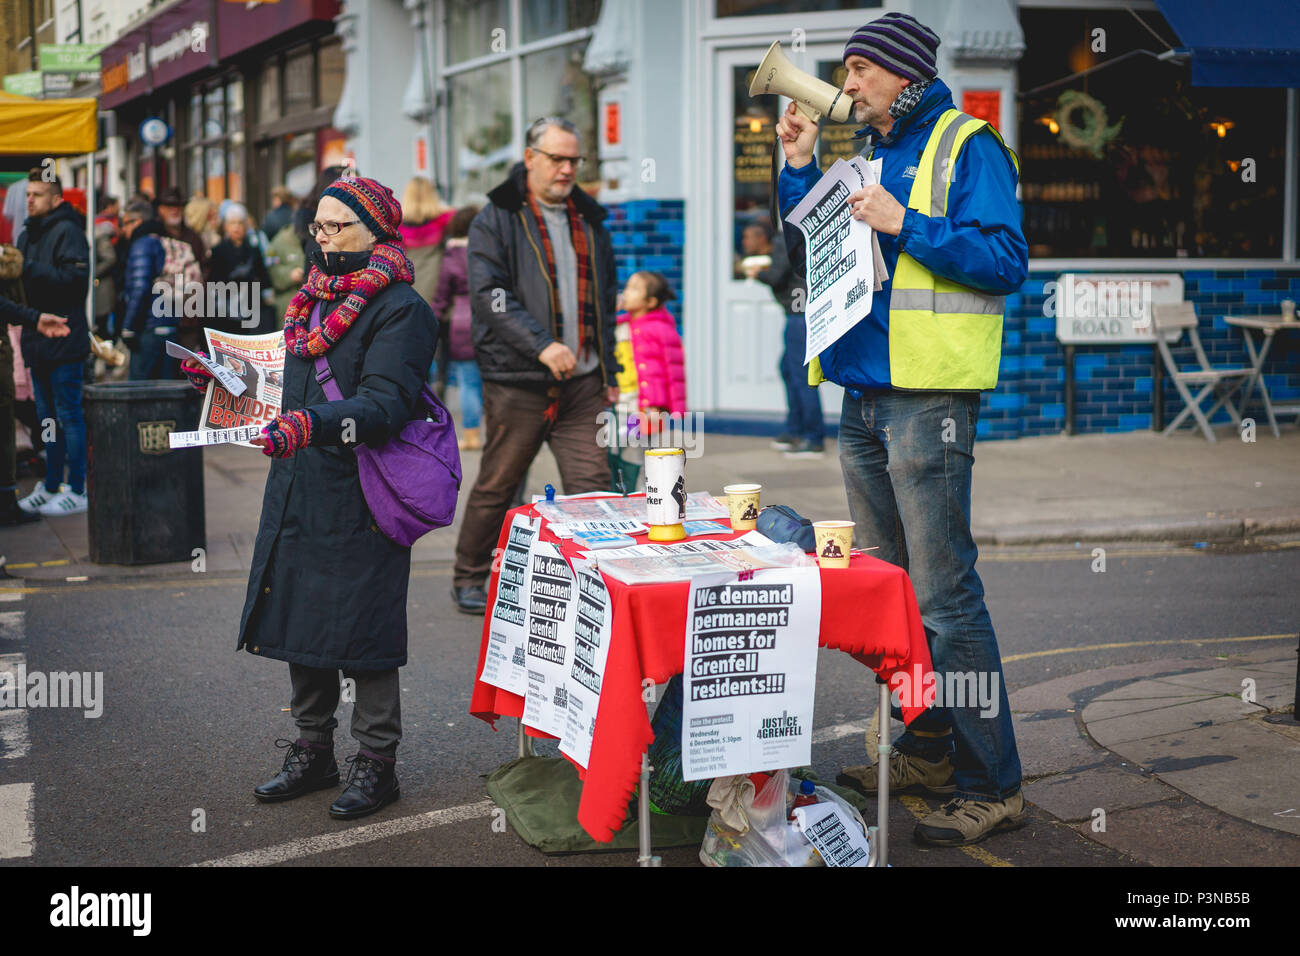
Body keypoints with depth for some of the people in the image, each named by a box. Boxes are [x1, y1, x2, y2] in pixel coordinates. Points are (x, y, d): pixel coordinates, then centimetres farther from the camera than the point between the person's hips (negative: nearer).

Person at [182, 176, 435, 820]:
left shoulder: (401, 309, -11)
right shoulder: (315, 299, 15)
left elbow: (383, 404, -23)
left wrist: (312, 423, -38)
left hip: (357, 496, -8)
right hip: (297, 490, 8)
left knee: (358, 627, -2)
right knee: (299, 621, 13)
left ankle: (376, 763, 12)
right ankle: (313, 751, 27)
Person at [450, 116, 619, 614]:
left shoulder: (589, 219, 16)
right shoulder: (496, 219, -2)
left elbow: (606, 299, 22)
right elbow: (489, 296, -13)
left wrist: (609, 372, 17)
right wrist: (541, 344, -23)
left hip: (582, 383, 4)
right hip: (517, 382, -4)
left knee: (592, 486, -3)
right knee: (496, 486, 6)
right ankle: (469, 578, 23)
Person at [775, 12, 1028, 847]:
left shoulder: (967, 147, -5)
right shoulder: (871, 153, 19)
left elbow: (1005, 261, -14)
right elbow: (811, 257, 21)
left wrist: (904, 224, -19)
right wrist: (800, 166, 11)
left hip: (928, 401, -9)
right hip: (863, 397, 9)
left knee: (945, 596, -10)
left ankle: (993, 786, -4)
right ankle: (927, 753, 26)